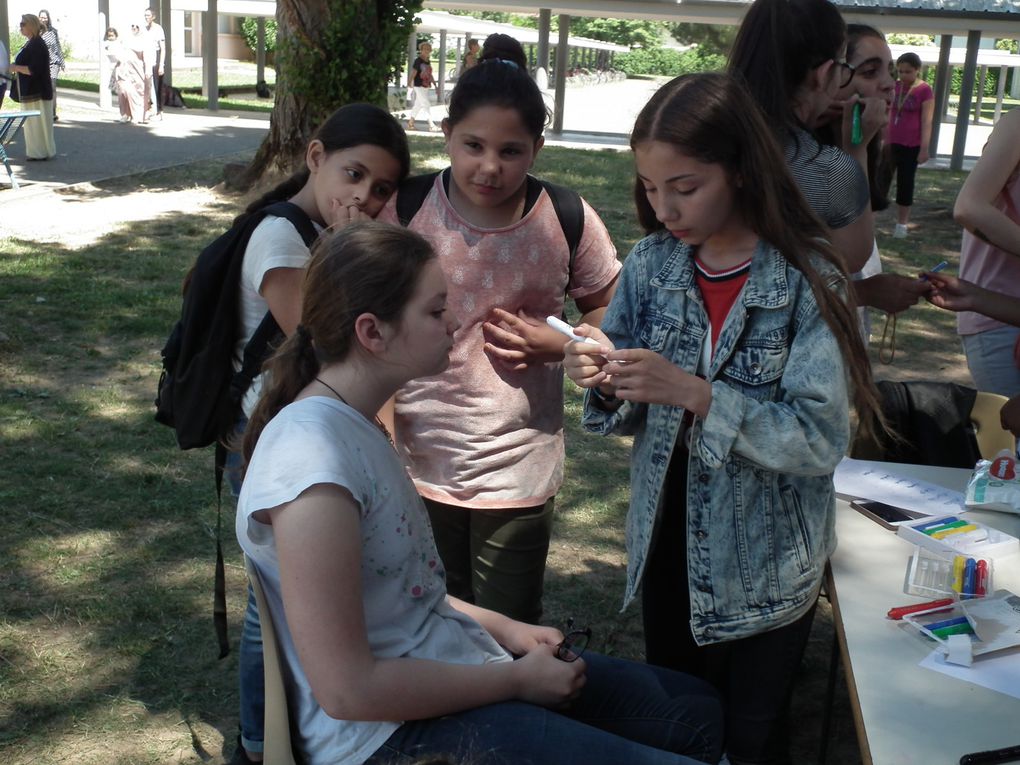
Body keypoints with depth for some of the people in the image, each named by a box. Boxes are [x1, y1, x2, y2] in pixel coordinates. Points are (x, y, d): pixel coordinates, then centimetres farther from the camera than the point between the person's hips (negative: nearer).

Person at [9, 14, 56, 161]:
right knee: (32, 122, 14)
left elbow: (34, 70, -24)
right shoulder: (31, 43, 12)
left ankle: (41, 152, 7)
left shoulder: (37, 45, -18)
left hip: (37, 92, -10)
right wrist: (17, 68, 10)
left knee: (38, 121, -1)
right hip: (31, 91, 10)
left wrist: (16, 67, -16)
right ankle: (36, 152, 21)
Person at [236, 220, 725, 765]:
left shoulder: (355, 425, 5)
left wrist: (502, 628, 7)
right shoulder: (313, 456, -26)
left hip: (452, 662, 10)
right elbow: (348, 690, -25)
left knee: (695, 709, 15)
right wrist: (518, 680, -15)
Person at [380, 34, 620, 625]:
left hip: (519, 470, 0)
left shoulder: (568, 221, -7)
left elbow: (611, 315, 7)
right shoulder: (406, 209, -7)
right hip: (419, 464, 1)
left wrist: (557, 344, -12)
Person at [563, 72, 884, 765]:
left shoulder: (810, 280, -18)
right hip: (669, 540, 4)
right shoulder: (653, 263, -5)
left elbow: (822, 439, -23)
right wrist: (607, 385, -20)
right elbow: (632, 414, 2)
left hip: (766, 561, -4)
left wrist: (693, 392, -31)